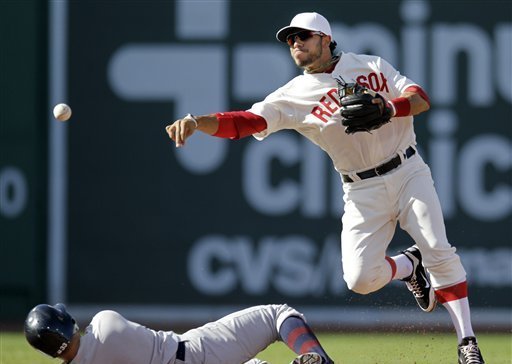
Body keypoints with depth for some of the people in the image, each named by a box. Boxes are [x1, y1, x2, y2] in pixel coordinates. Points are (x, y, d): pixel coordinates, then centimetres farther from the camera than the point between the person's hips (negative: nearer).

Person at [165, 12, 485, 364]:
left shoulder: (373, 66, 2)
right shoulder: (294, 96, -3)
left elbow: (421, 98, -6)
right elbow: (245, 122, -14)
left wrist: (390, 108, -27)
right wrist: (196, 121, -31)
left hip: (409, 172, -1)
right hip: (363, 192, 1)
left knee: (439, 249, -16)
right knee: (360, 277, -15)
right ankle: (409, 266, 18)